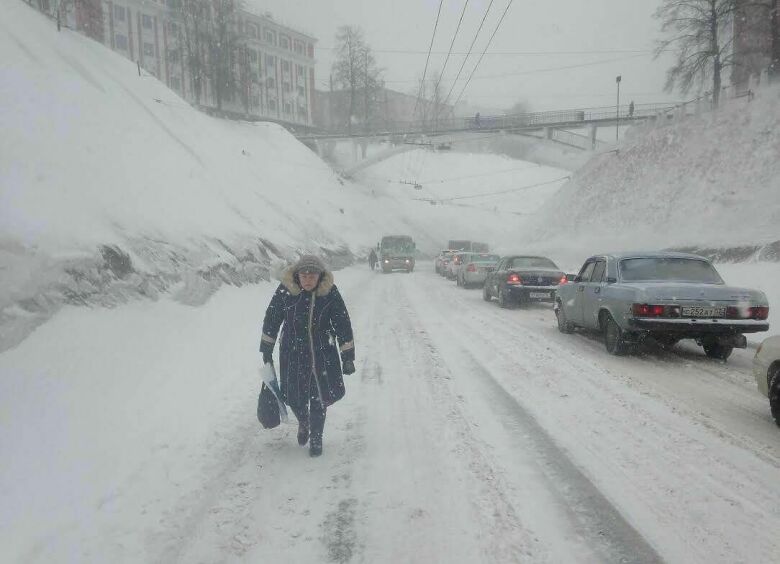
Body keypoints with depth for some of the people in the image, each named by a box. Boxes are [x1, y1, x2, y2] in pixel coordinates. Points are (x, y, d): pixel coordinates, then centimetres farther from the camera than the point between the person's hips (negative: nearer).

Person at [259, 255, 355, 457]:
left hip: (323, 354, 0)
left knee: (319, 398, 7)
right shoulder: (285, 290, -13)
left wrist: (348, 357, -5)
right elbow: (271, 319, 1)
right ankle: (303, 423, 44)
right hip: (292, 354, 1)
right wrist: (266, 349, 6)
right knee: (294, 397, 9)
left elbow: (343, 325, -6)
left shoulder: (330, 292, -12)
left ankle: (316, 437, 31)